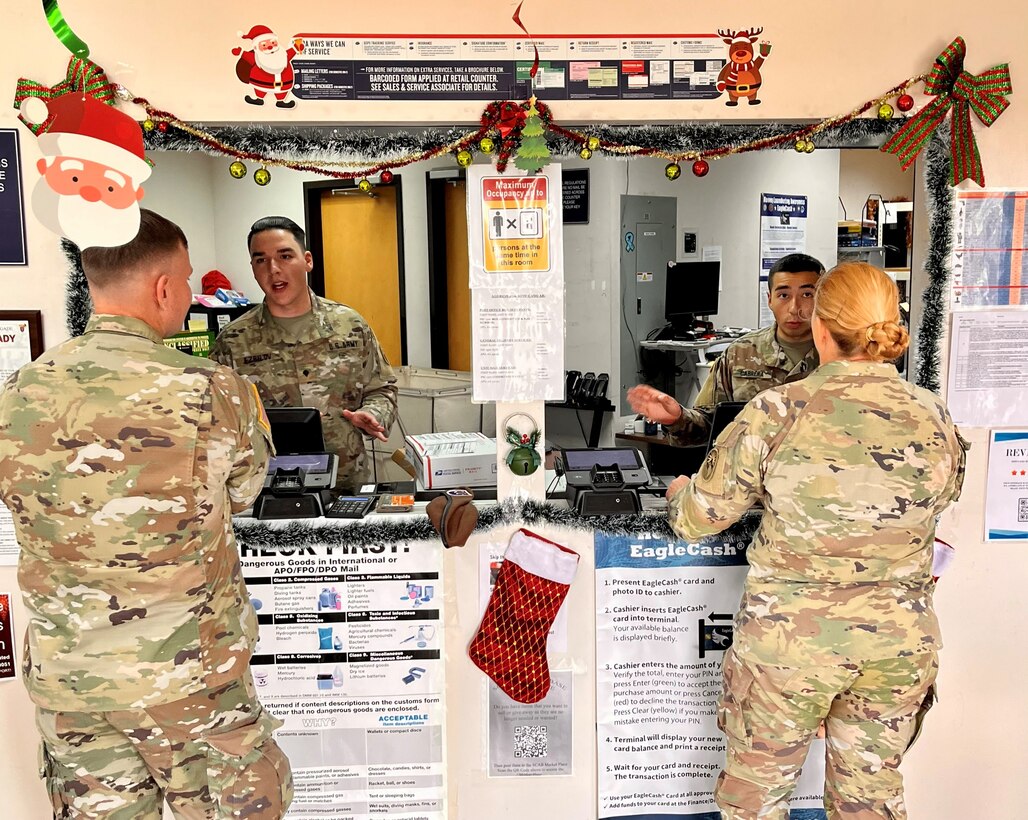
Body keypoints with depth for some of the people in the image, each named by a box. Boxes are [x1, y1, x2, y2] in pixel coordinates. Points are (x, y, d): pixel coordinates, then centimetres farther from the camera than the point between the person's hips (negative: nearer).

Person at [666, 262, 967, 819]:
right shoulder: (935, 419, -5)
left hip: (788, 636, -3)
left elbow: (698, 518, -9)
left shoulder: (776, 412, -17)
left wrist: (679, 491, 14)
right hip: (901, 642, 4)